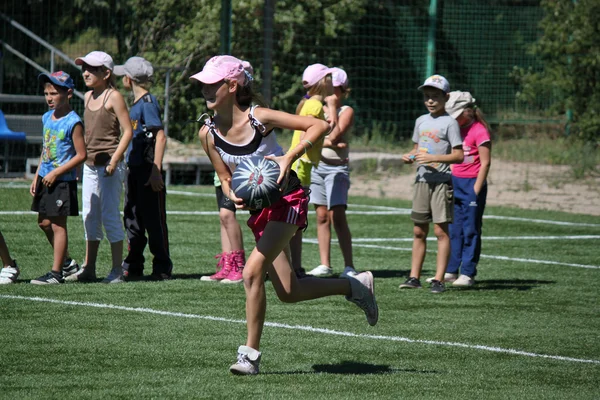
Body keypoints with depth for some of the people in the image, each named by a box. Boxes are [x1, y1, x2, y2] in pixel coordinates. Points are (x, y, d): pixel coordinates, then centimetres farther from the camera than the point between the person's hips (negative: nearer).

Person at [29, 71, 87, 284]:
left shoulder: (73, 122, -15)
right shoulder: (47, 118, 9)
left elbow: (81, 155, -17)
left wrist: (56, 173, -19)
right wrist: (36, 177, 14)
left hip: (63, 180, -8)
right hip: (46, 178, 8)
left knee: (57, 224, -3)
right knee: (44, 222, 13)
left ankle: (56, 272, 3)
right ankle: (67, 262, 28)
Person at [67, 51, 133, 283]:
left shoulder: (113, 97, -9)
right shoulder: (88, 96, 13)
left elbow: (128, 131, -13)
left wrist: (114, 160, -19)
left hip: (109, 166, -8)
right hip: (90, 165, 8)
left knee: (109, 215, -7)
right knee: (90, 216, 10)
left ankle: (117, 270, -3)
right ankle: (88, 269, 15)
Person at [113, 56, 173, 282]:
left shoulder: (148, 102, -12)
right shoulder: (136, 104, 15)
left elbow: (160, 137, -19)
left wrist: (156, 170, -23)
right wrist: (129, 168, 17)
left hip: (148, 170, -9)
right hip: (134, 169, 9)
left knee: (153, 219, -3)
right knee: (132, 219, 12)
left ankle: (162, 268, 3)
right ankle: (133, 266, 18)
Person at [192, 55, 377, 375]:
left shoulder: (259, 118, -19)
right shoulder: (208, 133, -6)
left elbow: (320, 126, -19)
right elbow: (225, 178, 6)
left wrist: (289, 157, -30)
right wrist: (232, 195, -17)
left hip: (288, 199, -6)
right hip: (259, 208, 6)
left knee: (252, 272, -22)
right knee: (288, 293, 8)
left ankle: (250, 354, -12)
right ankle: (354, 286, 31)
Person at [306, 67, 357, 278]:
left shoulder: (346, 111, -1)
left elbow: (333, 135, -16)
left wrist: (332, 107, -9)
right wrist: (329, 143, -14)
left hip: (337, 168, -5)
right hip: (317, 165, 5)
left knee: (337, 215, -14)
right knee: (322, 216, 5)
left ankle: (349, 266, -14)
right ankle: (324, 265, 8)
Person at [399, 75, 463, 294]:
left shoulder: (449, 123, -6)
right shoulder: (421, 121, 14)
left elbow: (459, 155, -11)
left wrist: (432, 158, -19)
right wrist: (410, 156, 3)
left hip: (442, 181, -6)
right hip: (422, 180, 6)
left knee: (441, 230, -6)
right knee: (419, 231, 7)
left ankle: (439, 279, -5)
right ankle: (414, 277, 11)